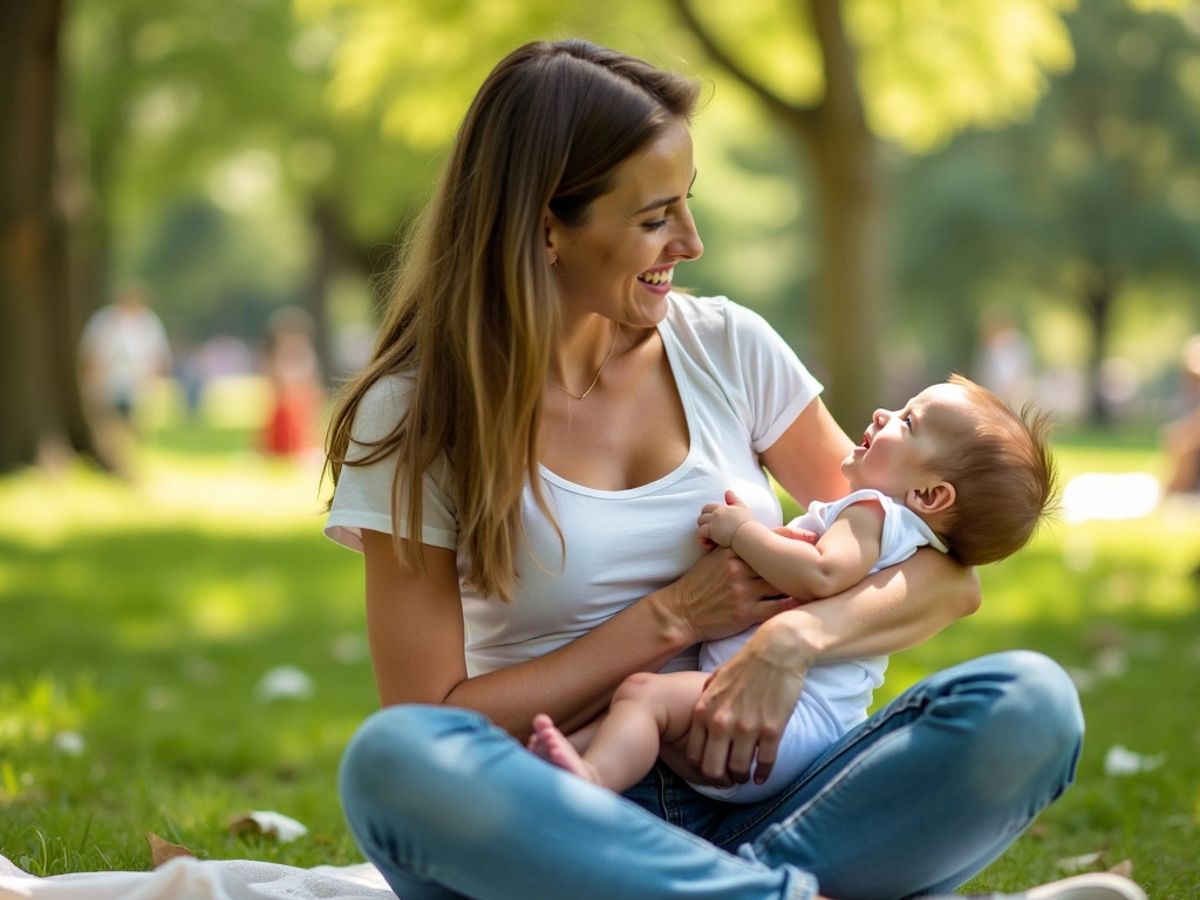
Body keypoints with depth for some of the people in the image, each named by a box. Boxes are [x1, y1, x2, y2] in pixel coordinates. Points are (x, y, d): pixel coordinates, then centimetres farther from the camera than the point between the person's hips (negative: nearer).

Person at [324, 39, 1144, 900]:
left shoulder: (727, 348, 7)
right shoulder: (415, 415, -1)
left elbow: (948, 574, 5)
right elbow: (433, 718, -5)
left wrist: (797, 635, -16)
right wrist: (673, 618, -10)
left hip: (752, 807, 3)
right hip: (559, 826, -2)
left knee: (1032, 704, -22)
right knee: (392, 761, -37)